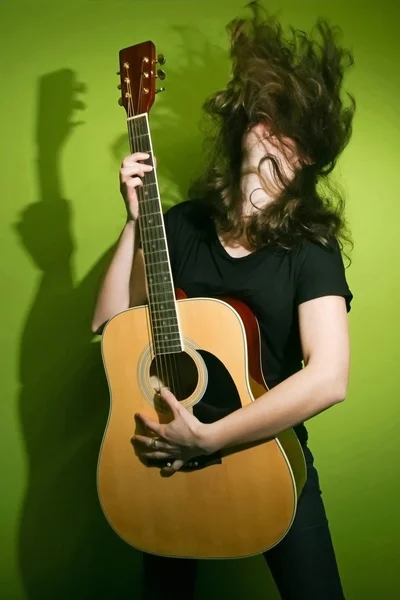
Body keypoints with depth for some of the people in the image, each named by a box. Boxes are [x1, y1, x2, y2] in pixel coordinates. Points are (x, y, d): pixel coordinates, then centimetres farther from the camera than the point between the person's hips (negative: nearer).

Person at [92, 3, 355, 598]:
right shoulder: (182, 224, -3)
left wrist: (210, 437, -27)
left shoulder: (311, 250, -13)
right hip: (164, 455, 3)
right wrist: (135, 219, -15)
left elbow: (329, 377, -26)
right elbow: (109, 326, -6)